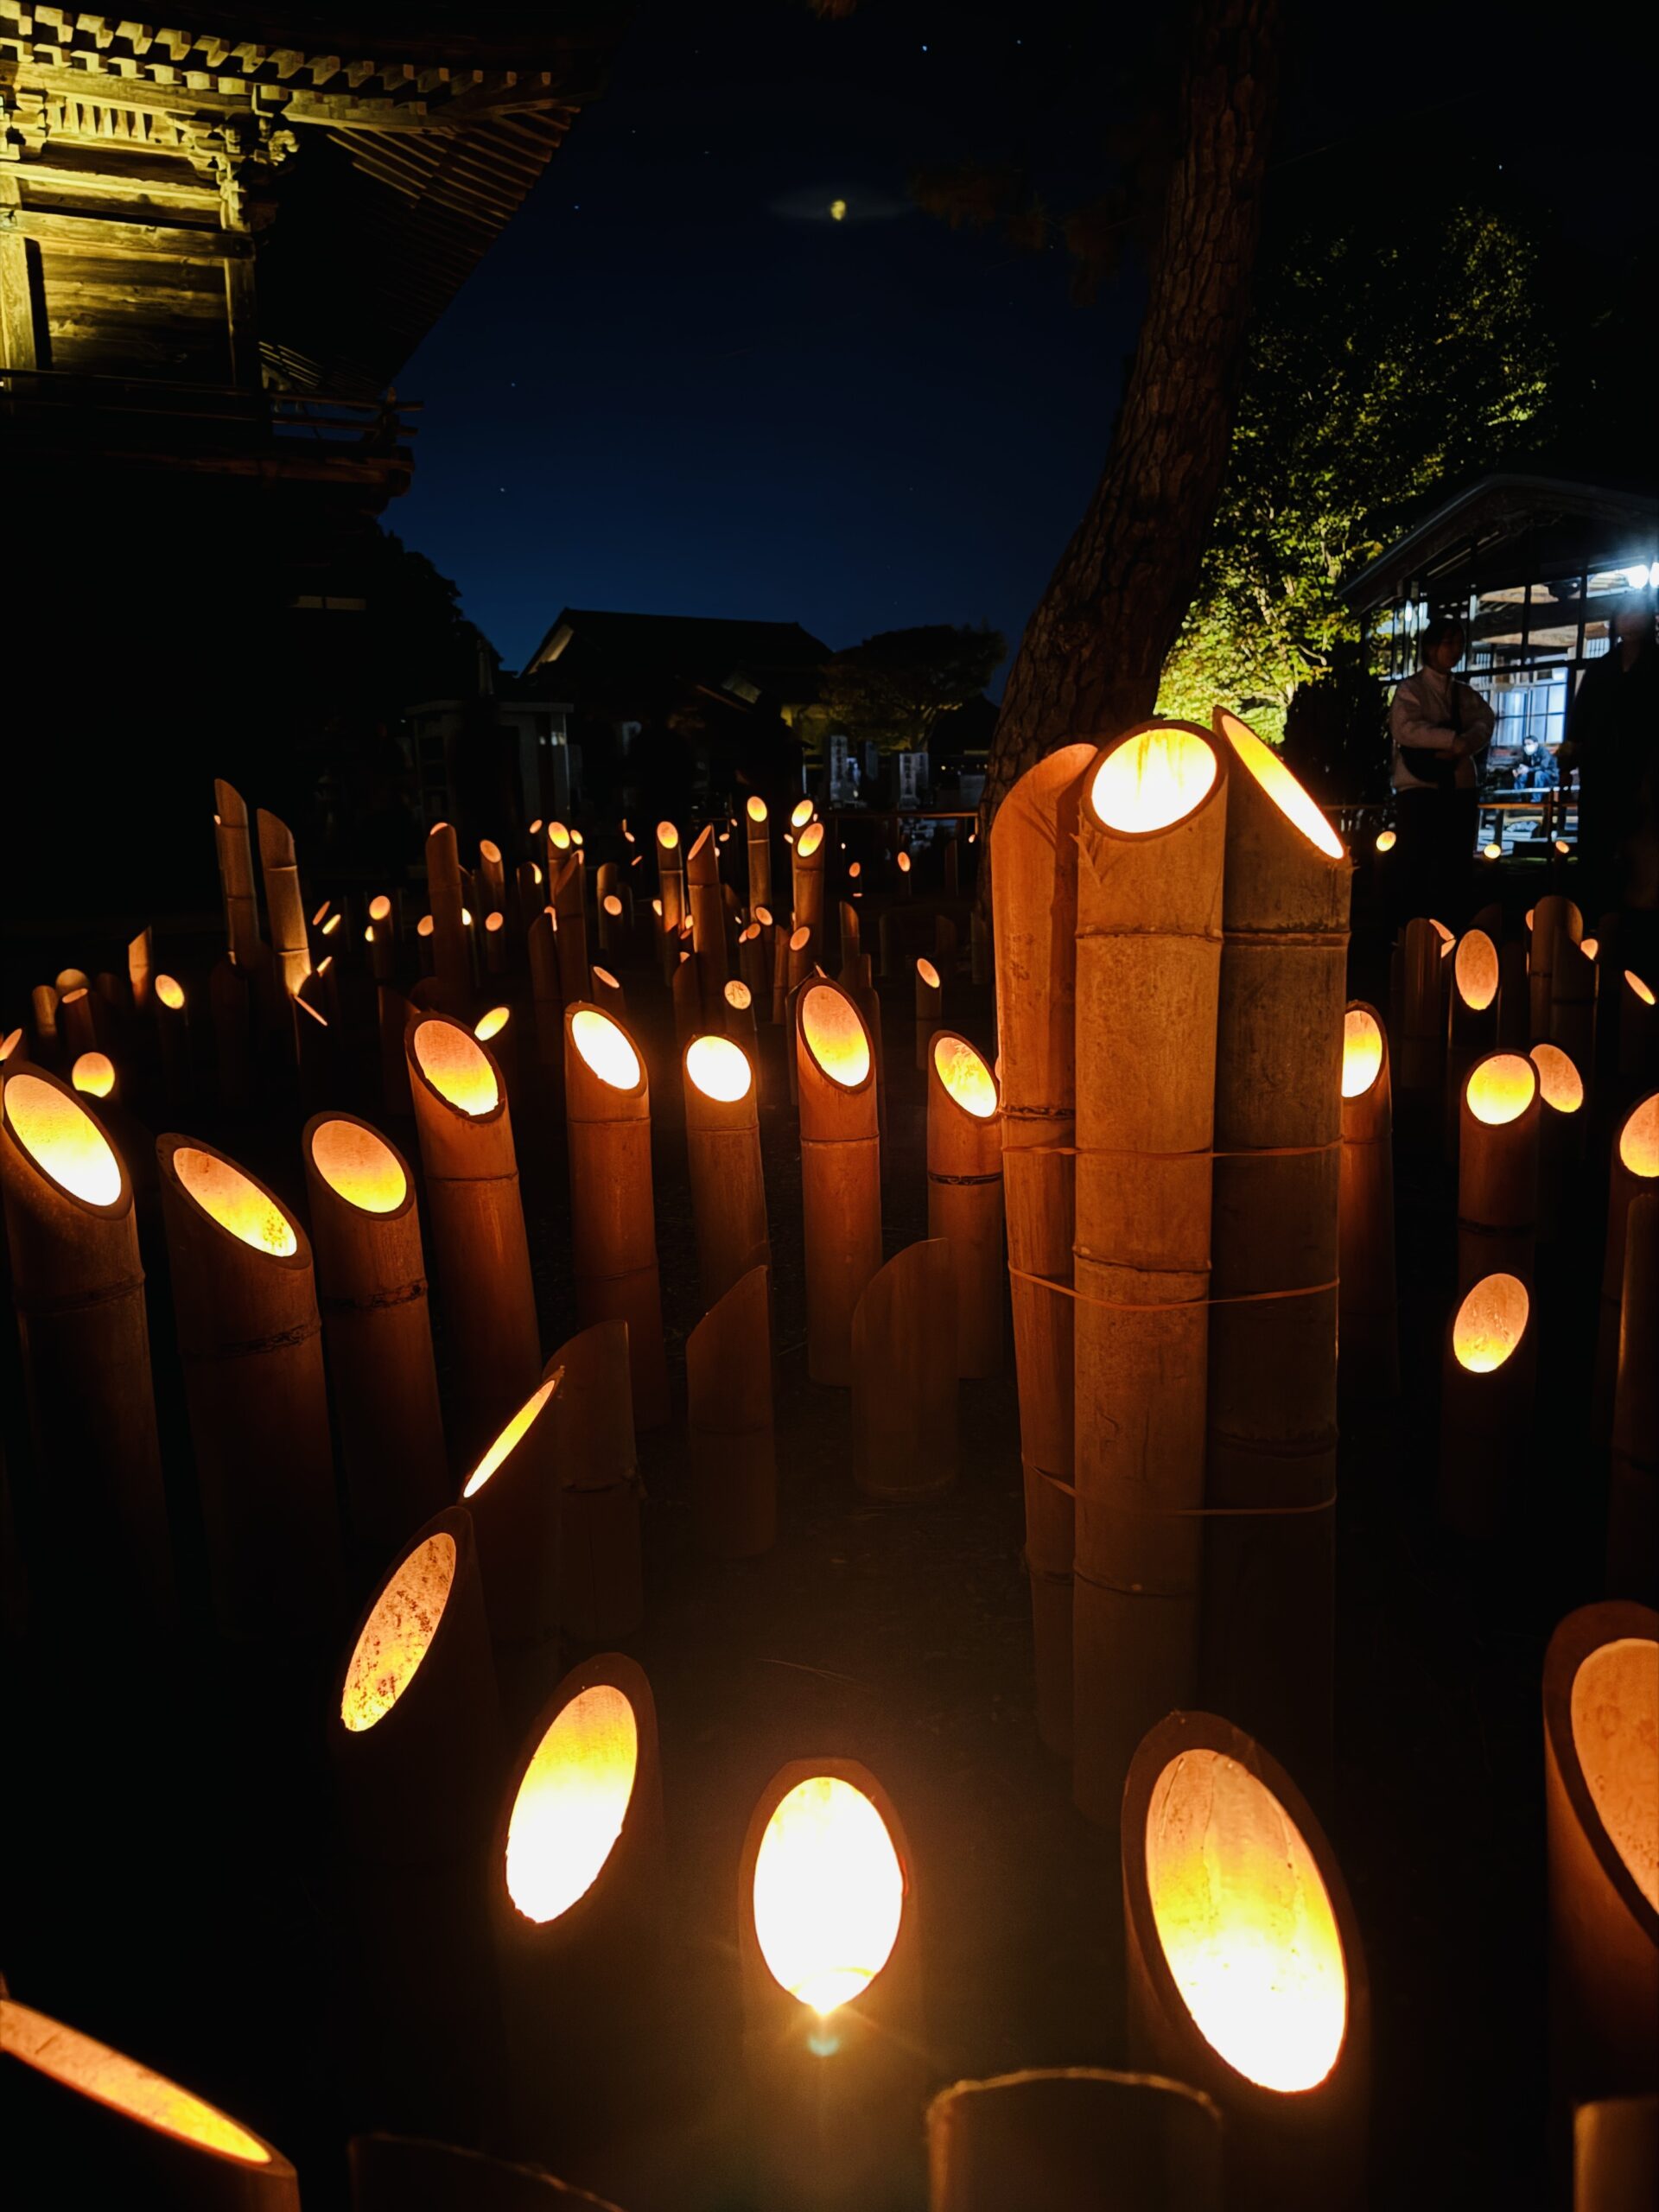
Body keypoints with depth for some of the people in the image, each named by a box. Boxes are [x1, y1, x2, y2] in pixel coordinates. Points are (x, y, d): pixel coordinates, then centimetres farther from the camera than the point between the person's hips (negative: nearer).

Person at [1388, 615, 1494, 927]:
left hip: (1461, 788, 5)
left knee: (1456, 866, 2)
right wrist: (1452, 739, -20)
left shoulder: (1467, 694, 18)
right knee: (1416, 865, -8)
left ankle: (1451, 932, 5)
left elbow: (1484, 726, 1)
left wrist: (1459, 746, -18)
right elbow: (1406, 727, -14)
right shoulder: (1412, 688, 4)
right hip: (1419, 788, -5)